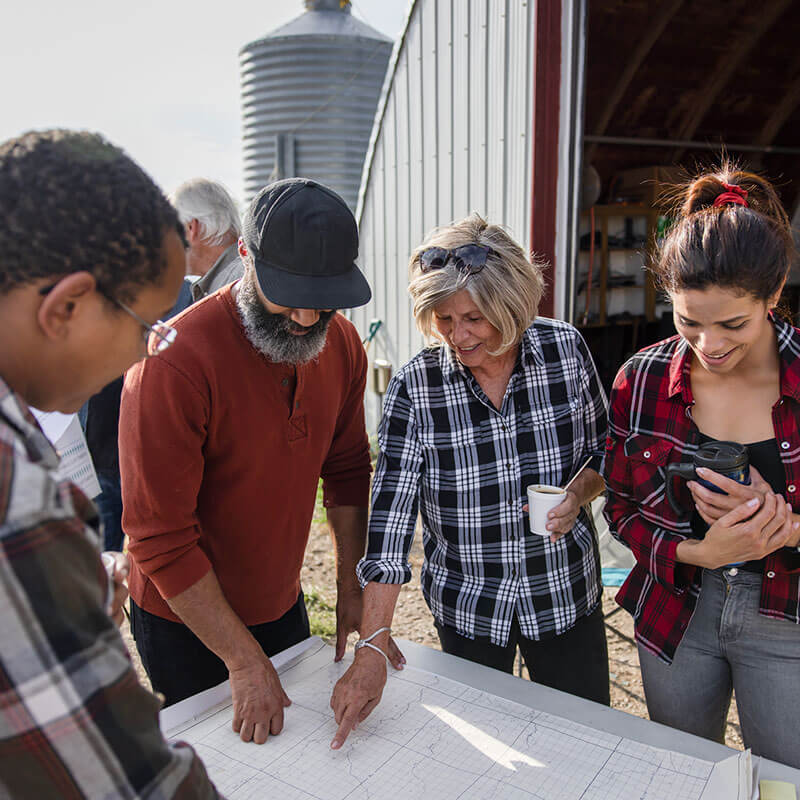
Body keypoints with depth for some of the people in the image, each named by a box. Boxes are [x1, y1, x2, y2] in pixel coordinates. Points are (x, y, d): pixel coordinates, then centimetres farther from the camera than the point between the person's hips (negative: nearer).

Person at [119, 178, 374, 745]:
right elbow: (161, 538, -25)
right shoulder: (176, 360, -29)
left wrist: (352, 585, -1)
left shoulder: (341, 343, -9)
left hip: (283, 606, 6)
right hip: (185, 623, -5)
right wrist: (243, 659, -21)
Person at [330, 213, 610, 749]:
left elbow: (604, 450, 3)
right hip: (467, 609, -1)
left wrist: (578, 494, -19)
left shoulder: (567, 349, -12)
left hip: (567, 597, 1)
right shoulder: (414, 388, -17)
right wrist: (373, 646, -24)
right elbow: (390, 515, -19)